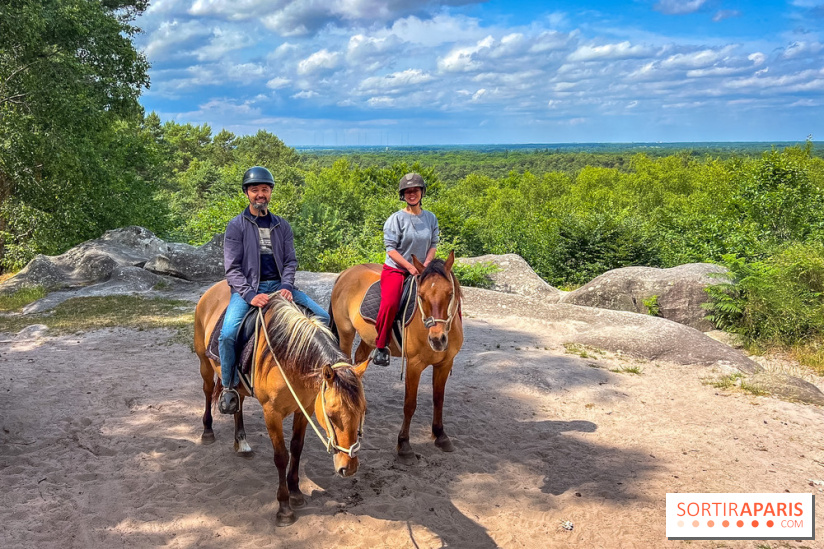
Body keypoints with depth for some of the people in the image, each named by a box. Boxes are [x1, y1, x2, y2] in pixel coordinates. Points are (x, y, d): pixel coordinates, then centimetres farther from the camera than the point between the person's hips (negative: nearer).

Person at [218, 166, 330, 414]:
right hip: (247, 287, -4)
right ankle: (228, 387, -4)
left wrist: (286, 286, -11)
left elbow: (290, 261, 9)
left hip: (279, 285, 4)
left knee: (323, 318, -10)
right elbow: (232, 268, -5)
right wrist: (251, 295, -20)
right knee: (228, 333, -27)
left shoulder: (282, 225, 13)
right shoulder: (236, 226, 1)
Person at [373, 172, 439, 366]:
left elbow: (433, 245, 9)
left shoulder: (431, 218, 9)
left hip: (421, 271, 5)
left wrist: (425, 265, -9)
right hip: (395, 270, -4)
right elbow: (390, 249, -10)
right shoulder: (396, 218, -6)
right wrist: (410, 267, -19)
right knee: (390, 303, -31)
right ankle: (380, 346, -15)